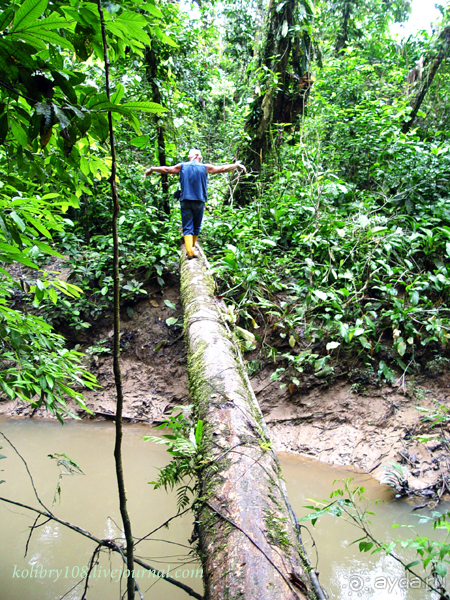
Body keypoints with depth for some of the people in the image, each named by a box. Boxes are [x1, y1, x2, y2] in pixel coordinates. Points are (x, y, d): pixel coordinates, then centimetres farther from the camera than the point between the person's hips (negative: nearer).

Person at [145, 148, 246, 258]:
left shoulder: (182, 166, 4)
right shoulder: (205, 168, 3)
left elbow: (166, 170, 11)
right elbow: (223, 168, 9)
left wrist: (151, 169, 27)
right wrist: (237, 165, 23)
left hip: (185, 201, 1)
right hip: (199, 202, 0)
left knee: (187, 228, -1)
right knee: (196, 227, 14)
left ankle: (190, 251, -17)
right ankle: (191, 248, 24)